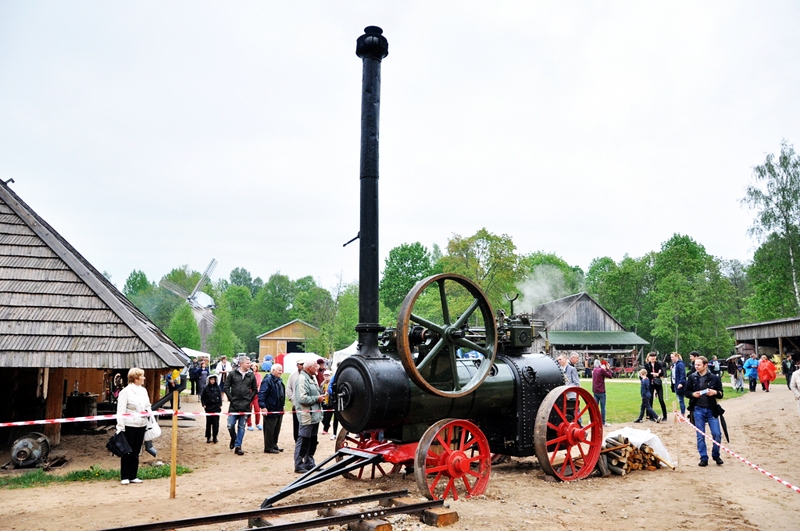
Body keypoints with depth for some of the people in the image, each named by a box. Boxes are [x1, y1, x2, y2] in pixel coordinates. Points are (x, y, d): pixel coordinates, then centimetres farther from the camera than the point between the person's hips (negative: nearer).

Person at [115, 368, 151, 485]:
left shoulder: (143, 390, 11)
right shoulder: (126, 391, -10)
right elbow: (121, 411, -11)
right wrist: (120, 428, -15)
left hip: (141, 426, 6)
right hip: (129, 426, -6)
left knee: (136, 452, 12)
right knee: (127, 452, 3)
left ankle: (133, 476, 19)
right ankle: (125, 477, 13)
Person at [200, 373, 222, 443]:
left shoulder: (217, 387, 3)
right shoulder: (206, 388, -1)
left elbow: (220, 397, 8)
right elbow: (202, 397, 6)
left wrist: (220, 405, 3)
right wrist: (204, 405, -2)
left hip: (216, 408, 1)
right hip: (208, 408, -1)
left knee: (216, 423, -1)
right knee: (209, 422, 4)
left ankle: (215, 437, 6)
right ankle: (208, 437, 13)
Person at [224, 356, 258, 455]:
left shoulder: (251, 375, 5)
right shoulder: (232, 374, 0)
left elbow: (255, 389, 11)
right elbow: (226, 387, 1)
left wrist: (250, 399, 0)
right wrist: (231, 398, -5)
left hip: (245, 406, 1)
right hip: (234, 405, -1)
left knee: (241, 427, 6)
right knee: (230, 425, -2)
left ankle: (238, 446, 15)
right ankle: (233, 439, 26)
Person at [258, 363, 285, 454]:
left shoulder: (279, 380, 15)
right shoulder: (267, 380, -15)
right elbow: (261, 394, -21)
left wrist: (282, 406, 22)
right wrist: (263, 406, -26)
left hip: (279, 410, 9)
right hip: (270, 410, -9)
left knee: (276, 430, 16)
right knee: (269, 430, -1)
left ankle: (274, 445, 26)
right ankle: (268, 448, 6)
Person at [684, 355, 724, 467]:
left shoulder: (714, 378, -2)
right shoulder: (692, 377, 1)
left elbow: (720, 395, 3)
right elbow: (687, 391, 9)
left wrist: (715, 392, -18)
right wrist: (693, 394, -11)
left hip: (711, 409, -1)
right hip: (698, 409, 1)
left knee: (717, 434, -1)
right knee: (700, 435, 5)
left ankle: (716, 455, 22)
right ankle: (703, 458, 15)